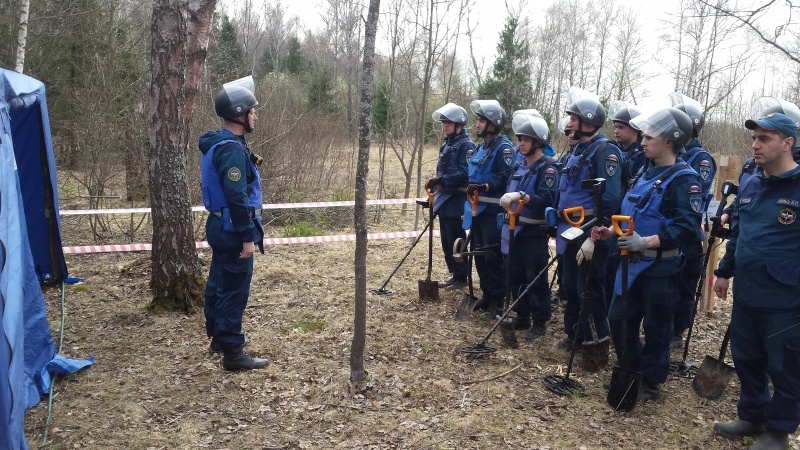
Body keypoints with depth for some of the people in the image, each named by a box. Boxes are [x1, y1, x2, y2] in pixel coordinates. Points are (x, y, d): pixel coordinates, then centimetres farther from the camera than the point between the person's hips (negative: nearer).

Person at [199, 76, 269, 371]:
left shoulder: (218, 143, 12)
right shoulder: (232, 149, -21)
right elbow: (237, 197, -26)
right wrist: (247, 237, -22)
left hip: (221, 226, 10)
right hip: (233, 231, -10)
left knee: (219, 283, 19)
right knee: (234, 290, -4)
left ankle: (218, 337, 34)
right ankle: (233, 353, 4)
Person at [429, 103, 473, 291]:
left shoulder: (465, 146, -14)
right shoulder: (447, 145, 15)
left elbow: (464, 175, -24)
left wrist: (441, 180, -29)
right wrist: (437, 184, 17)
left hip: (456, 203, -9)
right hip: (444, 201, 9)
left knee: (456, 242, -1)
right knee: (446, 242, 15)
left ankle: (461, 278, 12)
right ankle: (454, 275, 26)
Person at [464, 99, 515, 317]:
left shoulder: (503, 148, -11)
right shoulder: (480, 148, 17)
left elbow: (506, 178, -21)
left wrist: (484, 187, -28)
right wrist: (470, 186, 8)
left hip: (493, 210, -9)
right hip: (477, 208, 9)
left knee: (493, 256, -5)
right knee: (479, 253, 14)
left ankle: (498, 300, 5)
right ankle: (487, 294, 26)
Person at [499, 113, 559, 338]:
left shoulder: (547, 168, -11)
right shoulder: (520, 165, 13)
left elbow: (547, 199, -24)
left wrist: (521, 196, -34)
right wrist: (507, 199, 1)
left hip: (535, 232, -8)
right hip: (516, 229, 8)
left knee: (536, 279, 0)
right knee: (515, 276, 15)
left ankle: (540, 323, 12)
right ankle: (522, 317, 29)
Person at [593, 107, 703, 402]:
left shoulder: (684, 179, -15)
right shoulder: (646, 173, 11)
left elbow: (687, 228, -24)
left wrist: (646, 242, -33)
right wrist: (610, 231, 7)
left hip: (661, 268, -8)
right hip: (633, 263, 8)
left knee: (655, 327, 7)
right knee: (619, 319, 14)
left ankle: (651, 383, 24)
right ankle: (629, 371, 33)